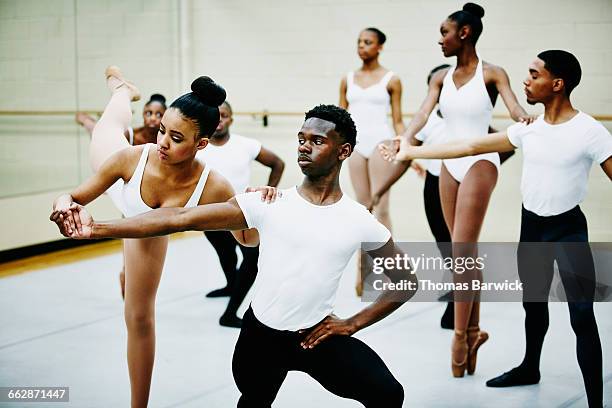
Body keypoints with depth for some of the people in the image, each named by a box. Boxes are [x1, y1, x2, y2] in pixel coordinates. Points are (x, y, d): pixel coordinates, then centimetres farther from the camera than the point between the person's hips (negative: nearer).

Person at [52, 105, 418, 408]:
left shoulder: (360, 222, -9)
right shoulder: (269, 204, -12)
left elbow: (407, 282, 4)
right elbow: (181, 218, -19)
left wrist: (352, 324, -5)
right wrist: (96, 229, -27)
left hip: (317, 335, -1)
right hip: (260, 333, 1)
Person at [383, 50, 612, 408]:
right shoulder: (528, 128, 1)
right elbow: (473, 146, 5)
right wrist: (412, 152, 5)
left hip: (569, 229, -6)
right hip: (532, 226, 6)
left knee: (582, 316, -9)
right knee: (533, 302, 22)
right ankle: (530, 368, 43)